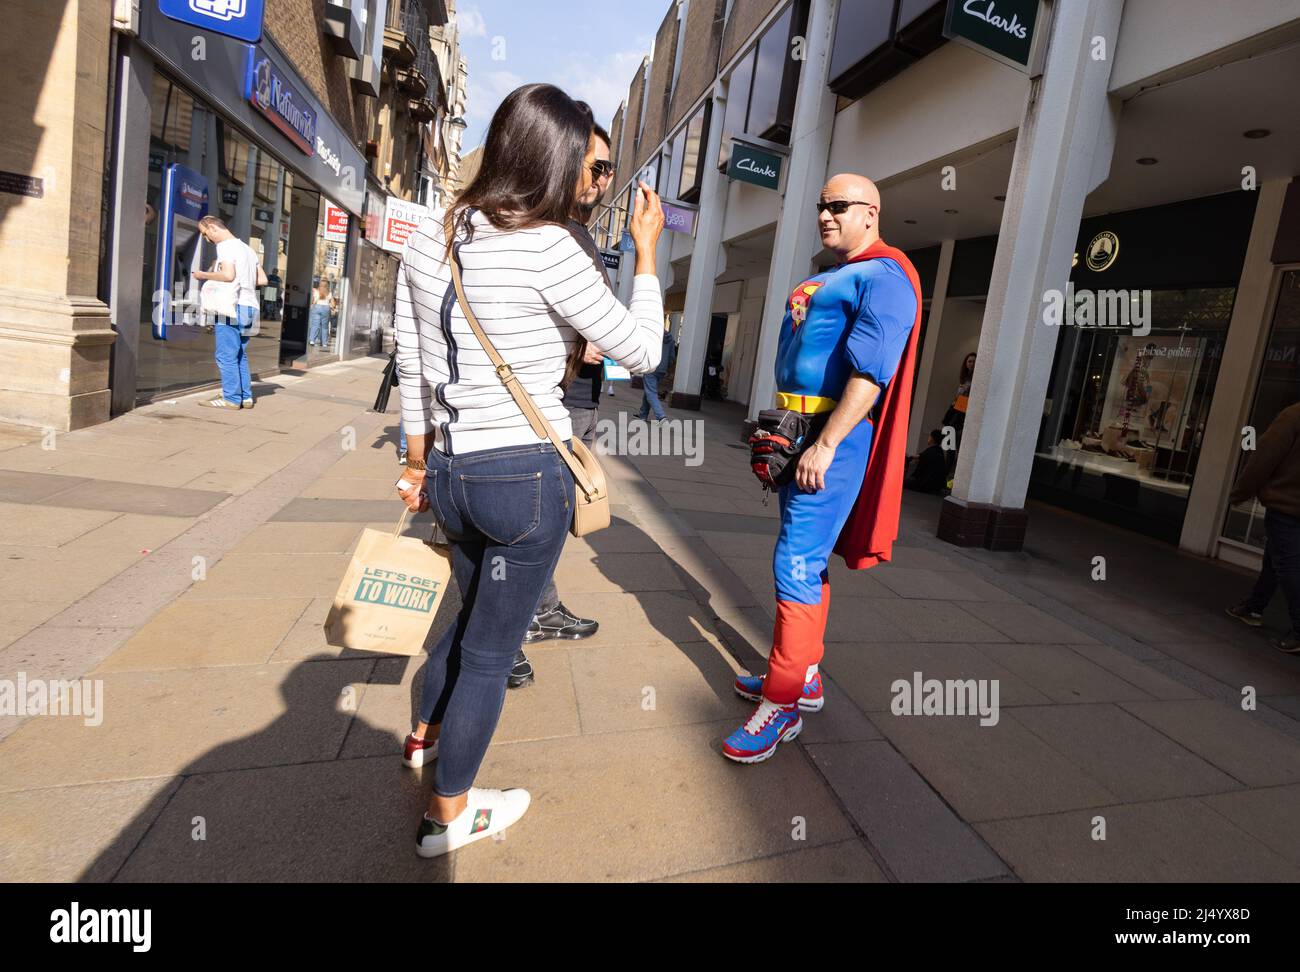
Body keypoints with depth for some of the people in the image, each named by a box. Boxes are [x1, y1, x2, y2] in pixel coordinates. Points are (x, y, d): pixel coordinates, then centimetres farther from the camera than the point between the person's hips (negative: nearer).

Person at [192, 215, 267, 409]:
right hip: (250, 307, 9)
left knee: (226, 356, -5)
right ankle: (245, 396, 13)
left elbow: (228, 275, -18)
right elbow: (262, 280, 18)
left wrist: (204, 275, -4)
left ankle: (231, 398, -4)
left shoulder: (225, 245, -5)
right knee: (240, 355, 13)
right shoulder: (247, 248, 20)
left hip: (232, 306, -9)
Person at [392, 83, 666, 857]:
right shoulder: (548, 248, -15)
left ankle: (427, 735, 52)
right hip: (528, 475, -7)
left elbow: (412, 368, 11)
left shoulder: (429, 241, 6)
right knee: (492, 649, 10)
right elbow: (642, 351, -8)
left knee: (478, 611, 30)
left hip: (453, 469, 7)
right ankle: (449, 815, 30)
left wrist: (419, 463, 20)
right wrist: (647, 250, 3)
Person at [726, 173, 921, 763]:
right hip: (801, 429, 10)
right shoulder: (831, 278, 22)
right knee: (807, 558, 14)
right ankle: (804, 678, 27)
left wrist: (826, 444, -26)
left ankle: (782, 704, -1)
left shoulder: (883, 277, -9)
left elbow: (870, 372, -21)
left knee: (797, 565, -11)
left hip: (838, 436, -10)